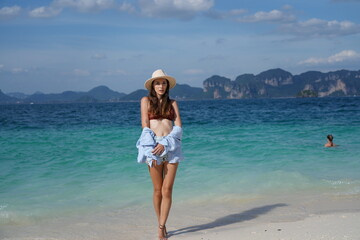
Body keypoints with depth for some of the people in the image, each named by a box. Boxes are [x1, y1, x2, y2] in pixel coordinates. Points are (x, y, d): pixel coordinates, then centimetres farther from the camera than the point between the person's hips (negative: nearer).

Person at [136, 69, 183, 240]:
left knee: (167, 190, -4)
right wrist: (152, 150, -10)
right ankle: (161, 225, 20)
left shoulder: (173, 103, 14)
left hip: (171, 147, 1)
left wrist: (164, 144, -12)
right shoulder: (146, 100, 8)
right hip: (153, 146, -1)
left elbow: (178, 127, 3)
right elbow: (145, 126, 0)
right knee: (158, 190, 4)